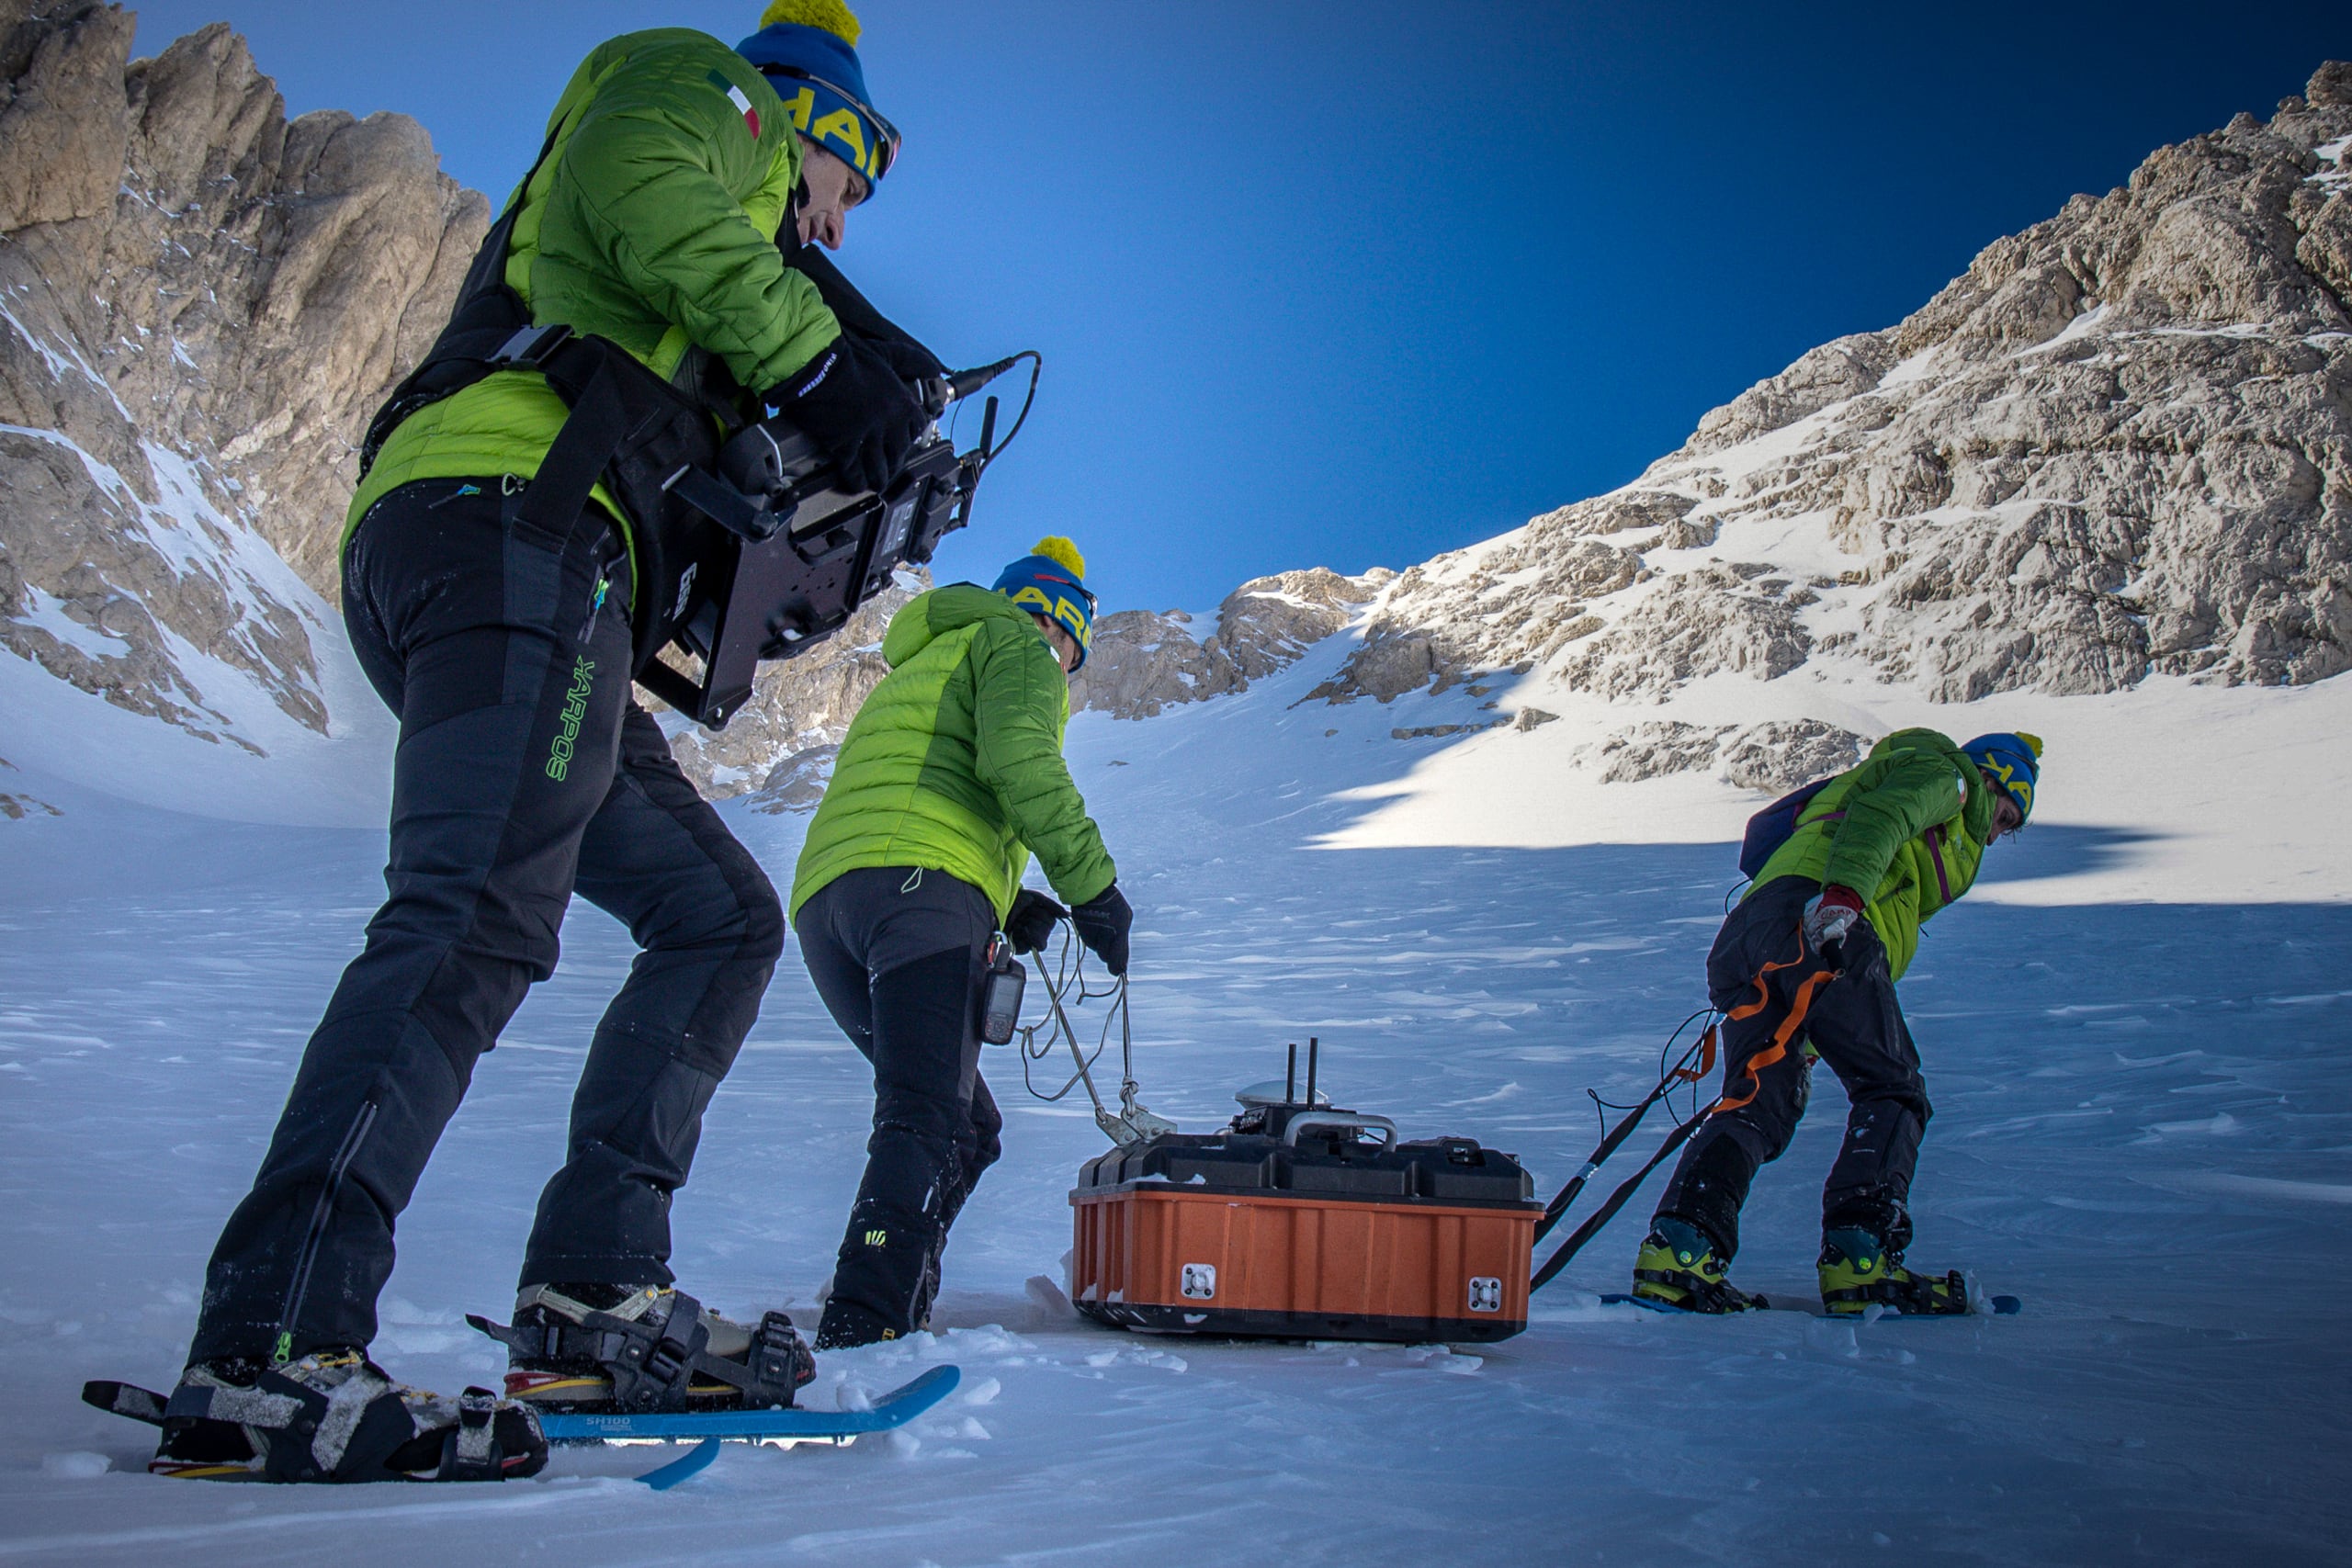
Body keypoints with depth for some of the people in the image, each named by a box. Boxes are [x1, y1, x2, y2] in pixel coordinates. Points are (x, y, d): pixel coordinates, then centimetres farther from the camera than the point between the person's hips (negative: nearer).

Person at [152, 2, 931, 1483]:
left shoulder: (716, 220, 40)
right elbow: (639, 189, -9)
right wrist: (814, 352, -5)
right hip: (506, 512, -10)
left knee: (724, 915, 8)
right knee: (480, 916, -24)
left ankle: (591, 1300, -2)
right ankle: (268, 1356, -31)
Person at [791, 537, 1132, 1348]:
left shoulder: (912, 670, 41)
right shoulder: (1016, 644, 14)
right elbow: (1017, 760, -8)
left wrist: (1007, 906, 22)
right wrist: (1092, 885, -6)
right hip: (921, 883, -8)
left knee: (966, 1127, 16)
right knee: (928, 1124, -22)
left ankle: (876, 1321, 4)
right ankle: (864, 1328, -40)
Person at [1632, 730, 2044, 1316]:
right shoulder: (1945, 773, 19)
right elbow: (1877, 818, -6)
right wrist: (1844, 894, -25)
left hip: (1746, 932, 8)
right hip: (1818, 923, -8)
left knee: (1757, 1104, -2)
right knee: (1892, 1093, -2)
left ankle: (1676, 1252, -21)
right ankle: (1860, 1264, -16)